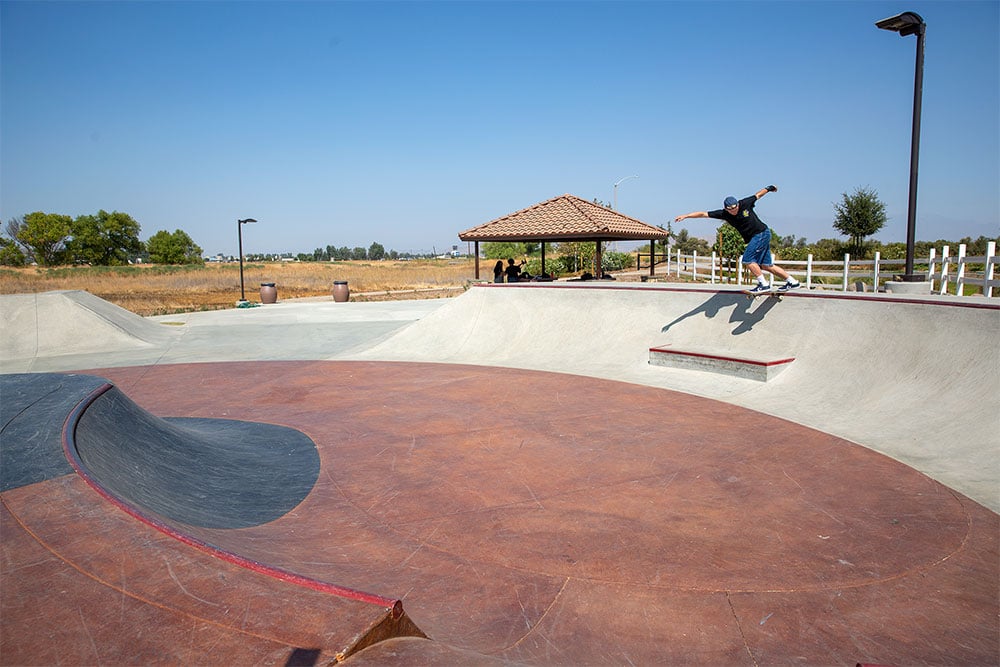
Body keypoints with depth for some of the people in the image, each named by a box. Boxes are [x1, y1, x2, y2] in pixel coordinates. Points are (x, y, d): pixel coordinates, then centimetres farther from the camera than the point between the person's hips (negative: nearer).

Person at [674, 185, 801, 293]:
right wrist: (685, 216, -13)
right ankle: (792, 282, 19)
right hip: (753, 238, 6)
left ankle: (763, 285, -10)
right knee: (766, 265, 8)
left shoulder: (745, 203, -13)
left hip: (762, 233, -6)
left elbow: (758, 195, 7)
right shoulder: (724, 214, -5)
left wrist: (769, 188, 23)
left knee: (747, 260, -17)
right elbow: (703, 214, -8)